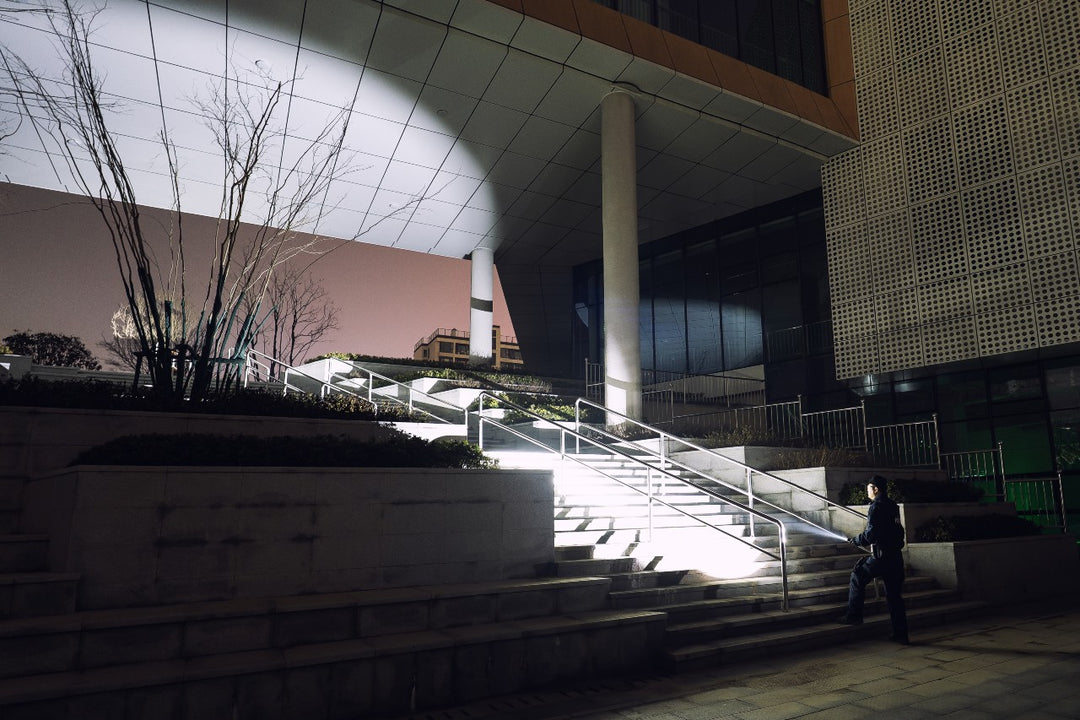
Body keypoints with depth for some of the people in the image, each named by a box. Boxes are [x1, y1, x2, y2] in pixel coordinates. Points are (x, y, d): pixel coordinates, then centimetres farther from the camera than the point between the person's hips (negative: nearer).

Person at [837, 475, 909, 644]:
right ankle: (901, 634, 12)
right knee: (894, 595, 10)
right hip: (896, 557, 8)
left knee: (857, 576, 8)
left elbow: (871, 533, -18)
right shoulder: (892, 506, 14)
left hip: (881, 557, -8)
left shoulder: (876, 506, -11)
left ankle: (854, 615, 8)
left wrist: (855, 540, -2)